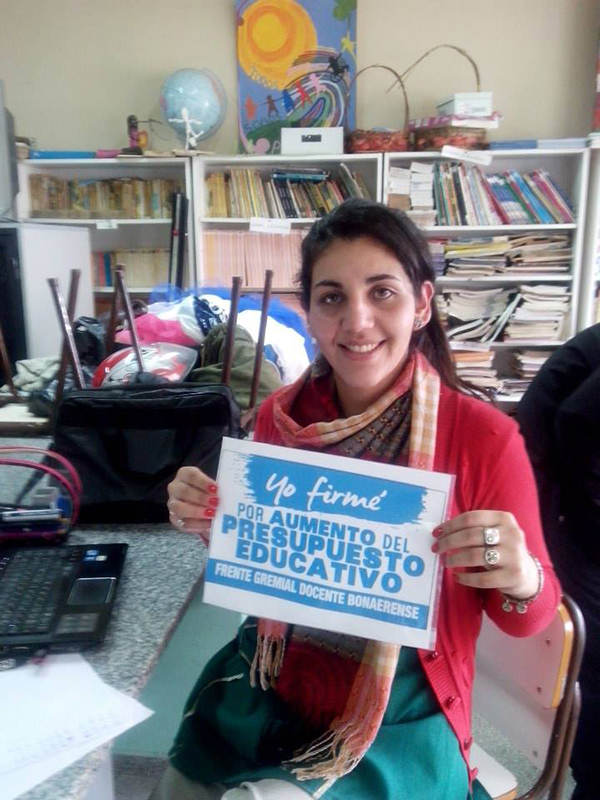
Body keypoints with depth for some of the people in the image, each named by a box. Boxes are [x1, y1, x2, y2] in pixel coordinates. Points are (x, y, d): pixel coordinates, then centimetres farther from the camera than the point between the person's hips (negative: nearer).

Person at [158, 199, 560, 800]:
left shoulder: (485, 437, -19)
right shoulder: (281, 416, -8)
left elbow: (528, 618, -5)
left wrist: (521, 581, -27)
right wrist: (212, 526, -12)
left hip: (398, 718, -3)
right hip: (265, 690, 4)